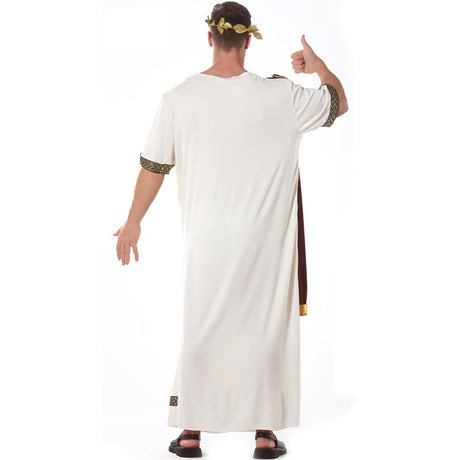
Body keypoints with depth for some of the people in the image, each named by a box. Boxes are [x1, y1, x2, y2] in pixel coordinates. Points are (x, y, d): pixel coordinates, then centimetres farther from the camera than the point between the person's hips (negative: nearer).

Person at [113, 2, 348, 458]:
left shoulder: (178, 99, -7)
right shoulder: (279, 96, -9)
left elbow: (154, 167, -1)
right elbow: (339, 103, 7)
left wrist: (133, 222, 12)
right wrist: (318, 66, 25)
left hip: (206, 239, 1)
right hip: (264, 242, -1)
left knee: (200, 330, 13)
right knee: (265, 326, 10)